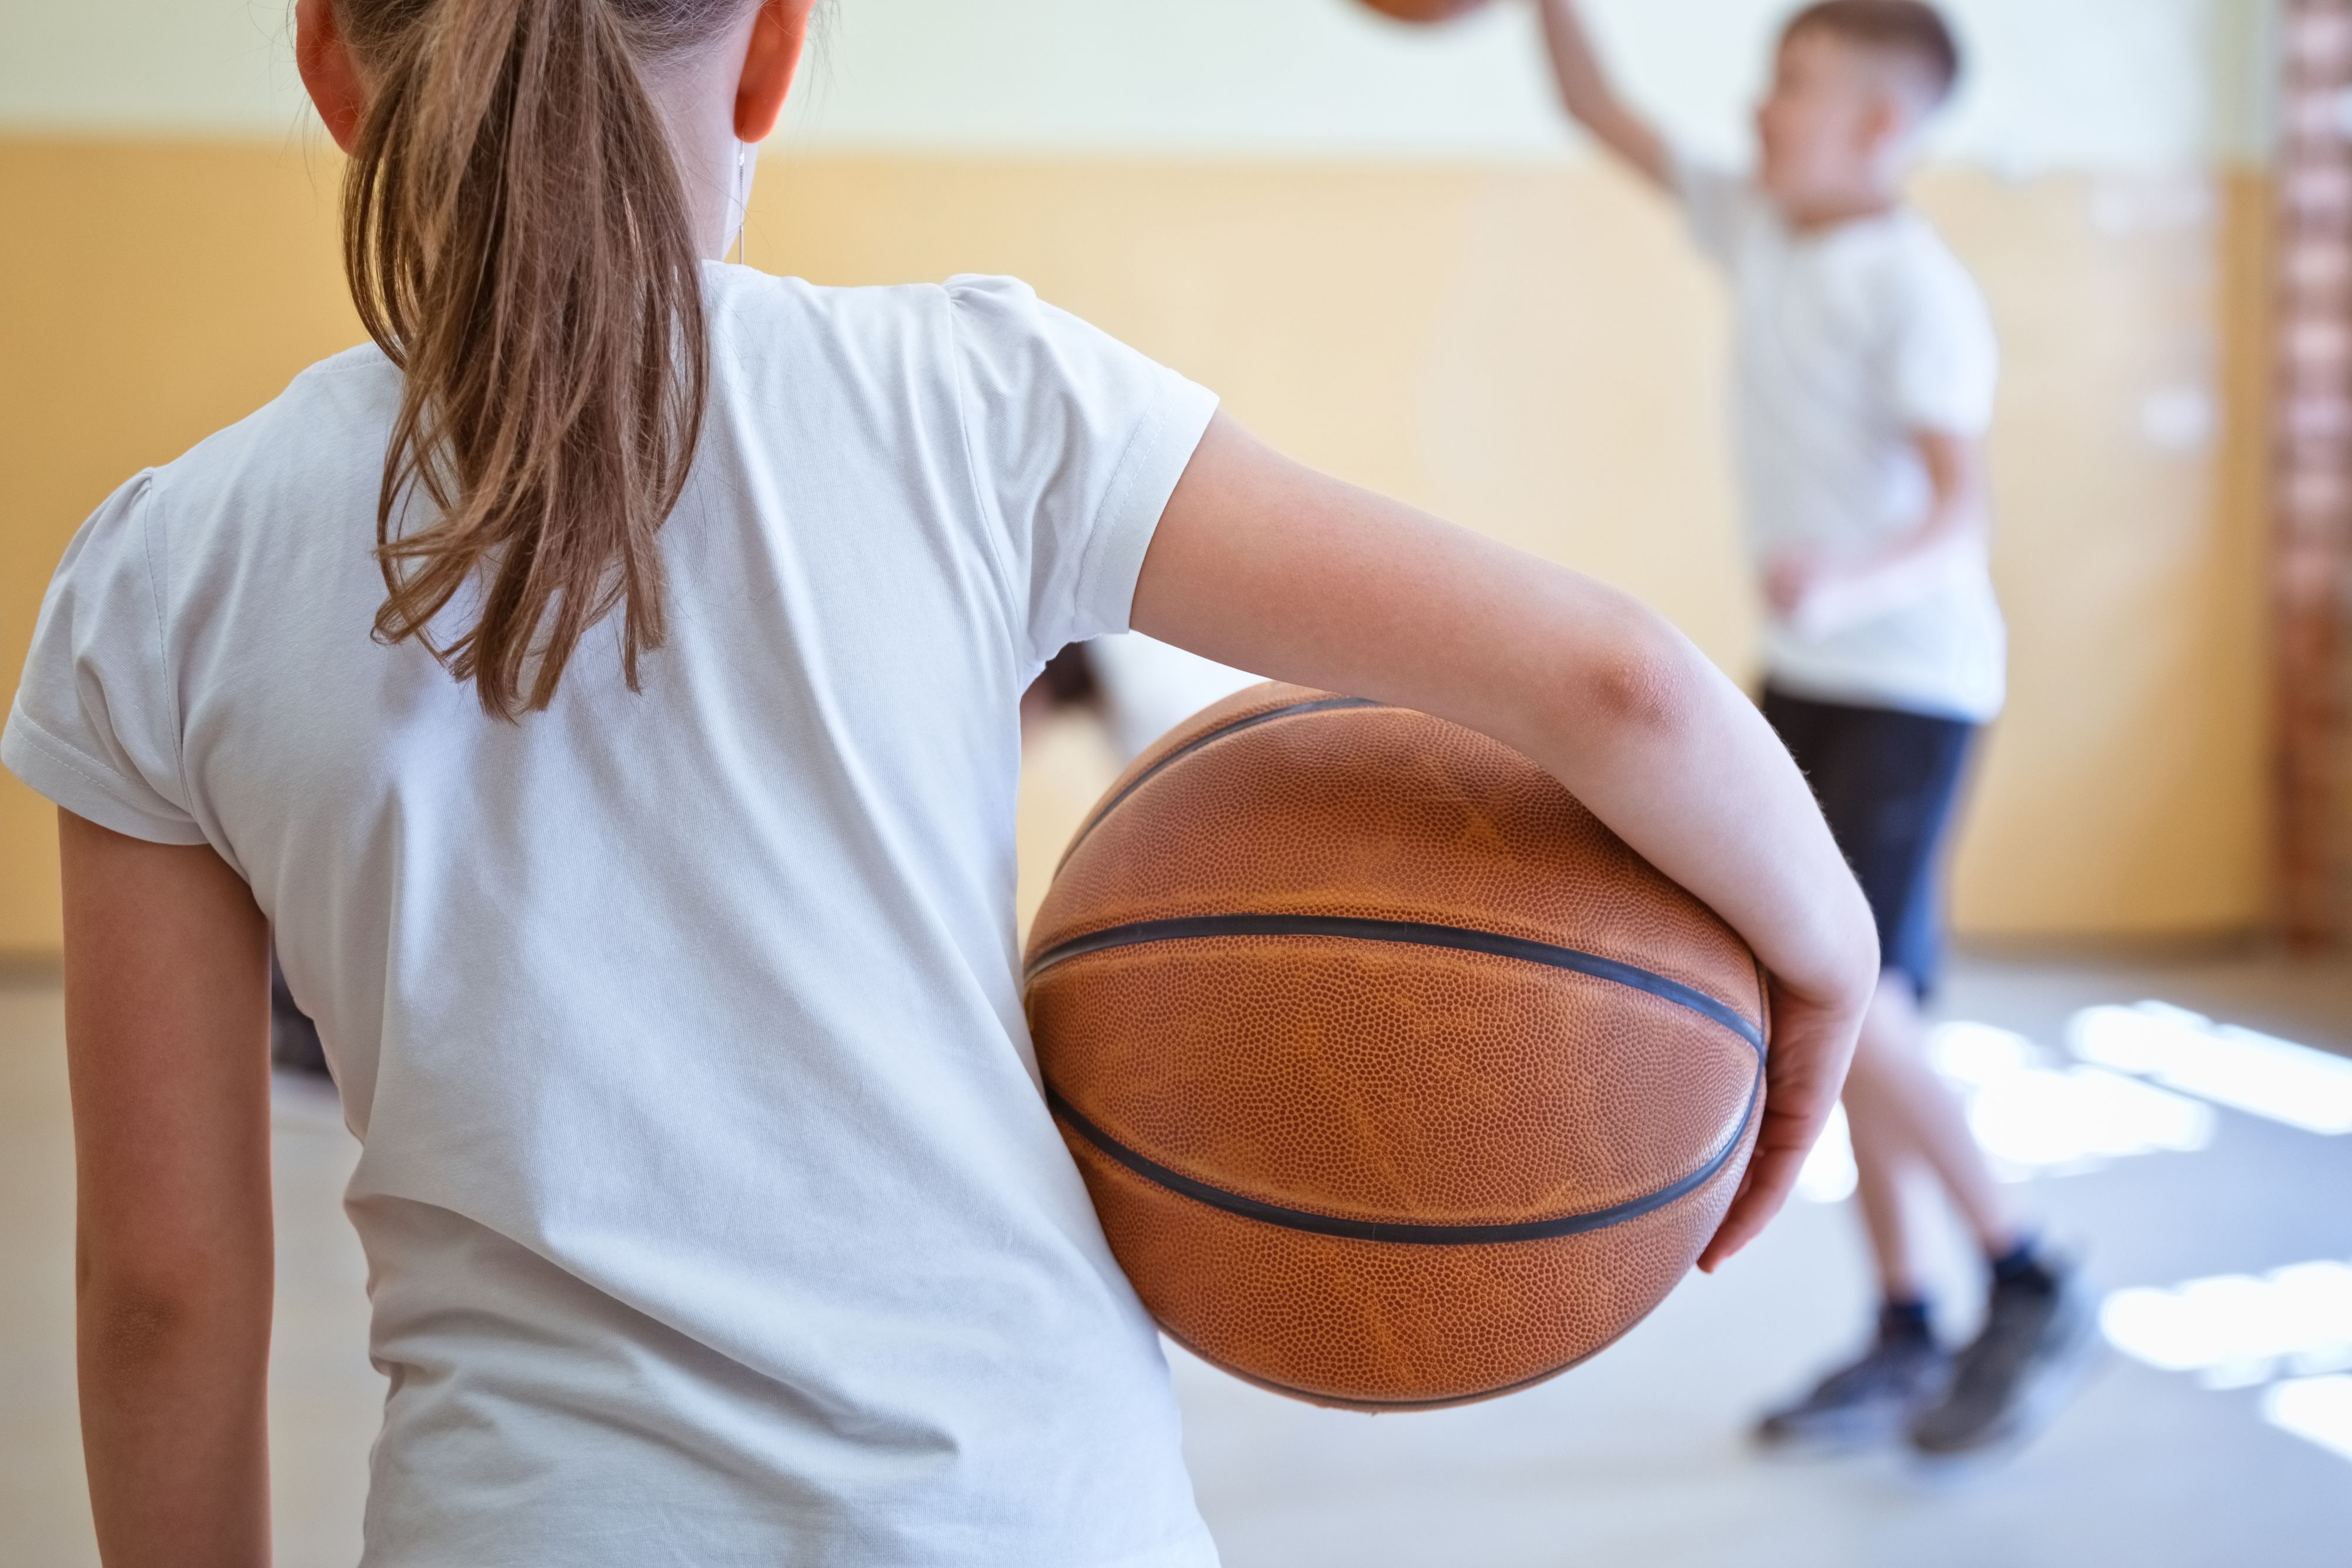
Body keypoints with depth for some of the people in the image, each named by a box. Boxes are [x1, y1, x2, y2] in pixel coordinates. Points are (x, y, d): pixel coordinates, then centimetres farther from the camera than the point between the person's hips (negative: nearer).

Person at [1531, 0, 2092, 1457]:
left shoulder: (1919, 287, -17)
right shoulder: (1759, 230, 5)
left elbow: (1964, 510, -26)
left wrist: (1851, 579, -44)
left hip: (1908, 686, -8)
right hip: (1804, 677, 8)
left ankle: (2031, 1285, 4)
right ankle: (1906, 1333, 19)